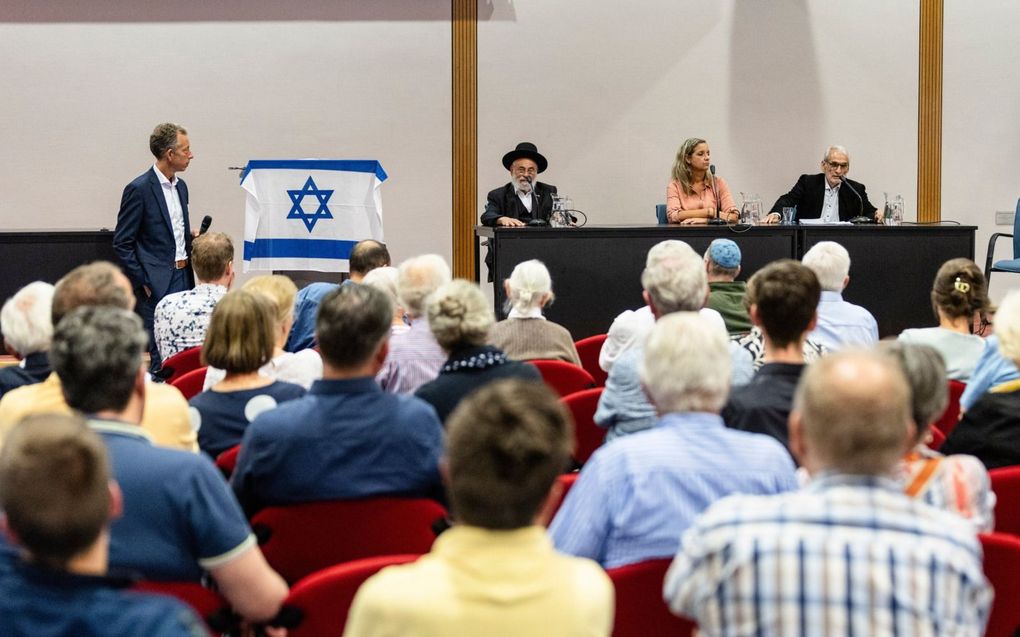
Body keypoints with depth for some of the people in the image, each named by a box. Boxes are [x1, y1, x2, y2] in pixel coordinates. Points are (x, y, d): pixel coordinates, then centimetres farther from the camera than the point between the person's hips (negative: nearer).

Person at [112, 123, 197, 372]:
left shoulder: (180, 186, 14)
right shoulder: (139, 189, -10)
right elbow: (122, 244, -9)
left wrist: (191, 237, 4)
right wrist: (144, 283, -12)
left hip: (182, 277, 7)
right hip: (156, 283, -7)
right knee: (161, 354, -7)